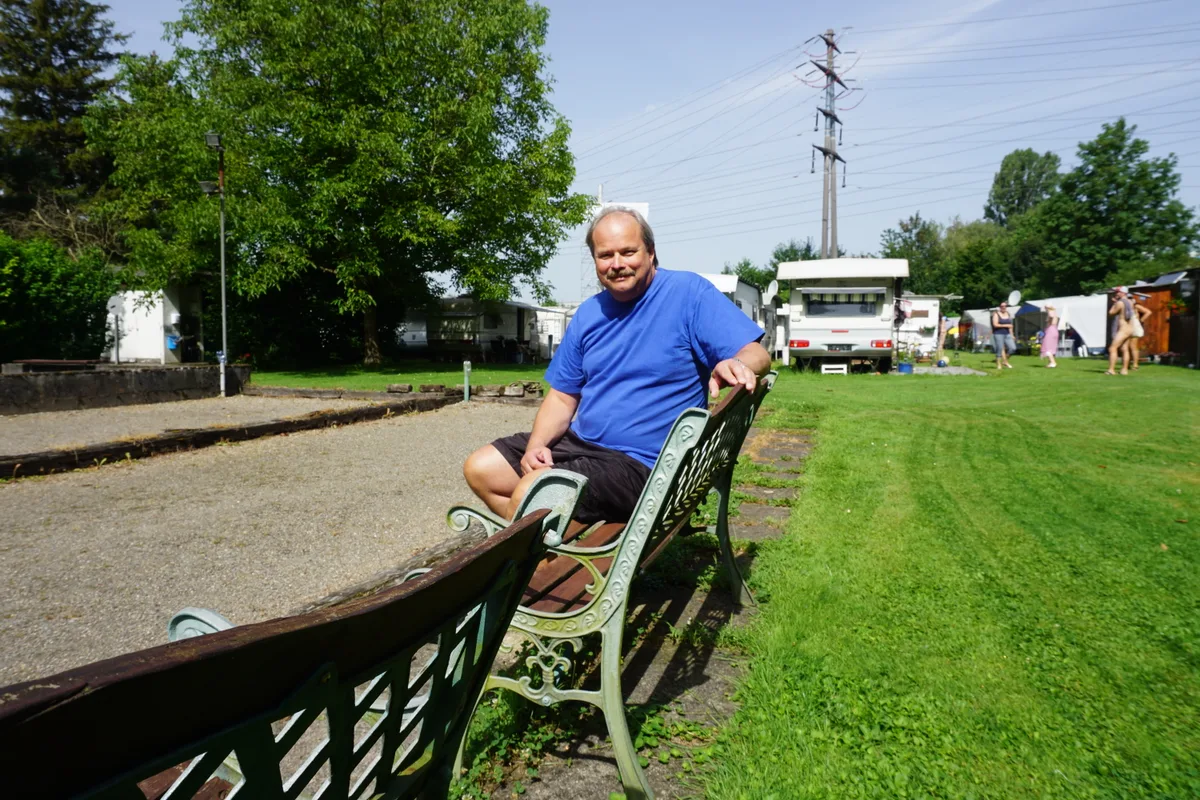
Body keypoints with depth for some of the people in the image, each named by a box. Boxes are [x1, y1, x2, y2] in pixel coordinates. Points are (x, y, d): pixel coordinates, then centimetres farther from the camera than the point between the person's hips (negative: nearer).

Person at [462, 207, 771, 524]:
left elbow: (756, 354, -15)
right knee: (479, 469, 2)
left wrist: (737, 364, -40)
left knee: (531, 492, -27)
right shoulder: (589, 314, 10)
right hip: (579, 442, 8)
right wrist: (536, 445, -6)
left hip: (641, 463, -7)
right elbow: (562, 396, 12)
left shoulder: (689, 292, -9)